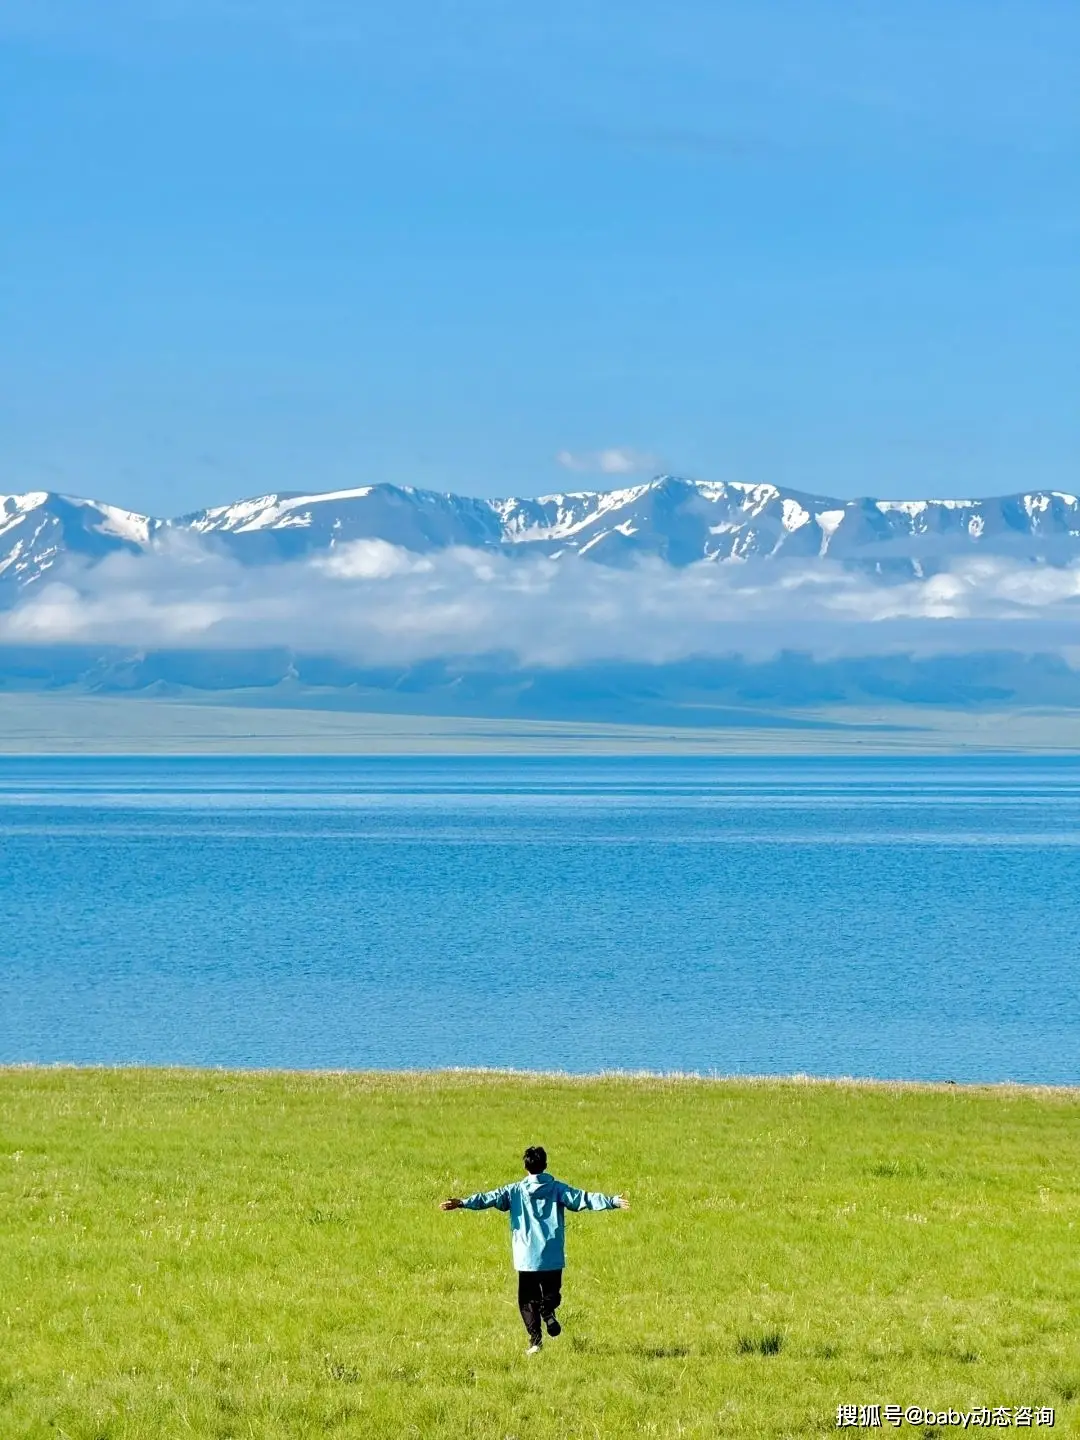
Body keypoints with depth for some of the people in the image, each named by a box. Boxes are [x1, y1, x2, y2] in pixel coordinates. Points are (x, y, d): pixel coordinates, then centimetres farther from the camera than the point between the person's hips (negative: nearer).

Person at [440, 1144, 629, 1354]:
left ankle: (535, 1340, -8)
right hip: (553, 1258, 1)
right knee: (551, 1293, 16)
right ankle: (548, 1312, -17)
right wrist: (613, 1201, -6)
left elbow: (489, 1198, -7)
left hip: (527, 1258, -1)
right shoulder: (557, 1189, 2)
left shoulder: (515, 1191, 1)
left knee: (528, 1300, 7)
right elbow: (583, 1198, -5)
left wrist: (462, 1203, -10)